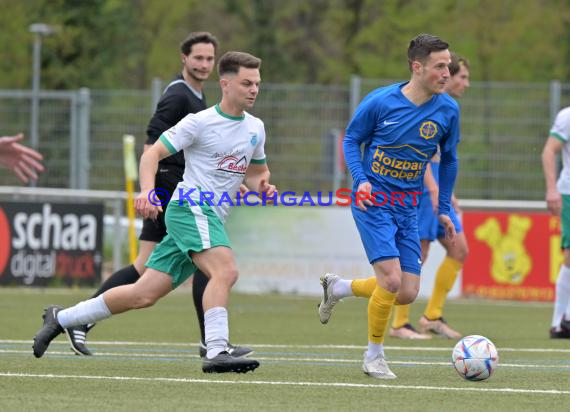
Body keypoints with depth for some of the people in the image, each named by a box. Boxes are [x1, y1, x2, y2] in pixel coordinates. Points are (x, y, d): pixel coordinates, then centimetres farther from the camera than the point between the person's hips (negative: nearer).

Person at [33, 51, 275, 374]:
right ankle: (217, 352, -37)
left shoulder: (255, 128, 14)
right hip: (190, 206, -7)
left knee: (144, 294, 5)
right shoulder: (200, 122, -7)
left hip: (212, 218, 7)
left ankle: (61, 319, 18)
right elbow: (153, 154, -6)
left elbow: (256, 171, 29)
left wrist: (262, 185, 4)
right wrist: (148, 191, -23)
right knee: (226, 270, -31)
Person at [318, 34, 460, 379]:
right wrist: (361, 179, -15)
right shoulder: (380, 102, -13)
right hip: (374, 201, -5)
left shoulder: (448, 110, -3)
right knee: (392, 279, -18)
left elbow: (449, 159, 13)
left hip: (408, 207, 5)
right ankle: (374, 356, 3)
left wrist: (445, 209, 12)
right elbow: (352, 139, 2)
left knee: (408, 294, 0)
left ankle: (338, 288, 26)